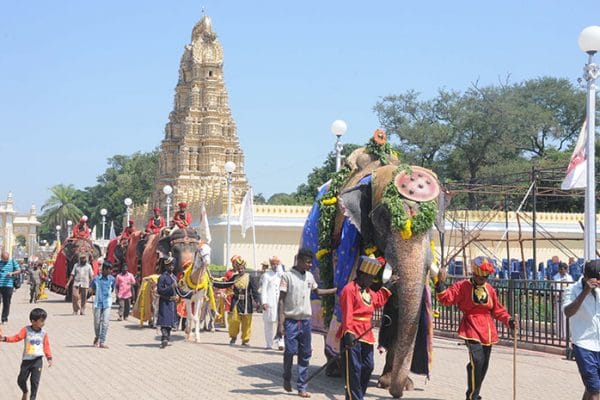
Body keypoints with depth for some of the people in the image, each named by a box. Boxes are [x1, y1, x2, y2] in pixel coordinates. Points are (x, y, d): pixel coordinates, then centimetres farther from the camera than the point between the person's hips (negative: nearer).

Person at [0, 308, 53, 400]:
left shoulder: (43, 333, 0)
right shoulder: (26, 330, -6)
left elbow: (46, 346, 3)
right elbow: (16, 337, -11)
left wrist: (49, 358, -3)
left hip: (38, 360, 0)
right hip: (26, 360, 0)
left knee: (35, 381, -3)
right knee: (21, 380, 7)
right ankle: (25, 392, 37)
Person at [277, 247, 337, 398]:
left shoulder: (309, 276, 10)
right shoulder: (288, 276, -7)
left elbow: (317, 291, 30)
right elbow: (281, 301, -8)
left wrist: (336, 290, 25)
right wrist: (280, 324, -13)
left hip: (306, 321, 5)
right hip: (291, 320, -5)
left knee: (305, 355, 4)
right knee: (290, 351, -9)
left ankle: (302, 388, 9)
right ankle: (287, 379, 17)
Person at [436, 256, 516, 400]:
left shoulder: (489, 289, 12)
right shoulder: (462, 286, -3)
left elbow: (497, 309, 17)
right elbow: (447, 299, -11)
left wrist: (508, 319, 3)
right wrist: (441, 284, -24)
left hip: (488, 331, 6)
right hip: (472, 329, -6)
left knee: (484, 364, 10)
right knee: (477, 361, -19)